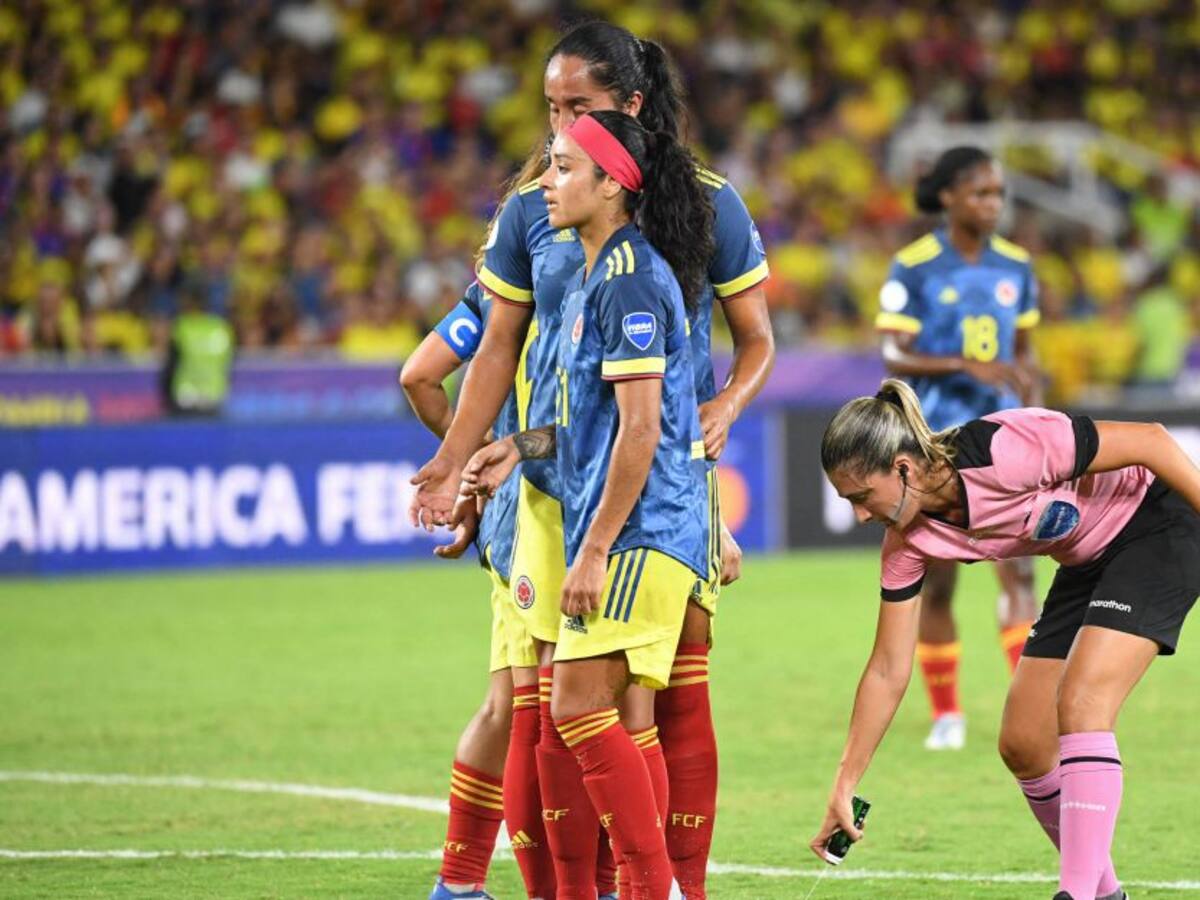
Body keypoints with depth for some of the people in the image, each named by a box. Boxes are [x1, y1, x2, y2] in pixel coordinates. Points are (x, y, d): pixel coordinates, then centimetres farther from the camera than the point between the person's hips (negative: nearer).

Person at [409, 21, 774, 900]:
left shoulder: (707, 201, -1)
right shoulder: (531, 208, 4)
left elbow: (757, 340, 7)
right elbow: (499, 347, 11)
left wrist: (725, 407, -13)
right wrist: (453, 462, 3)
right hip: (560, 480, 2)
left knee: (679, 687, -3)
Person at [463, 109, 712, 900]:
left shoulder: (630, 280, -14)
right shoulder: (596, 275, 17)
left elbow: (641, 427, -19)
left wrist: (595, 549, -19)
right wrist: (524, 446, 18)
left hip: (642, 531, -10)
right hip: (629, 534, 10)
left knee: (581, 708, -13)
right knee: (624, 722, 9)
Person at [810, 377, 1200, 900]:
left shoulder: (1003, 451, -34)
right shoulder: (908, 542, -11)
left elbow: (1149, 441, -25)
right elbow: (888, 672, -2)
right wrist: (844, 785, -1)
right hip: (1086, 561, 8)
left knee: (1079, 706, -24)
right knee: (1023, 745, 3)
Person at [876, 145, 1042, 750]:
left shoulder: (1015, 267, 6)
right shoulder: (913, 268, -7)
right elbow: (894, 358, -11)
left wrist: (1030, 388, 0)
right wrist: (968, 365, -23)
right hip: (935, 439, -3)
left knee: (1018, 569, -10)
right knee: (937, 582, 3)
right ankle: (945, 712, 16)